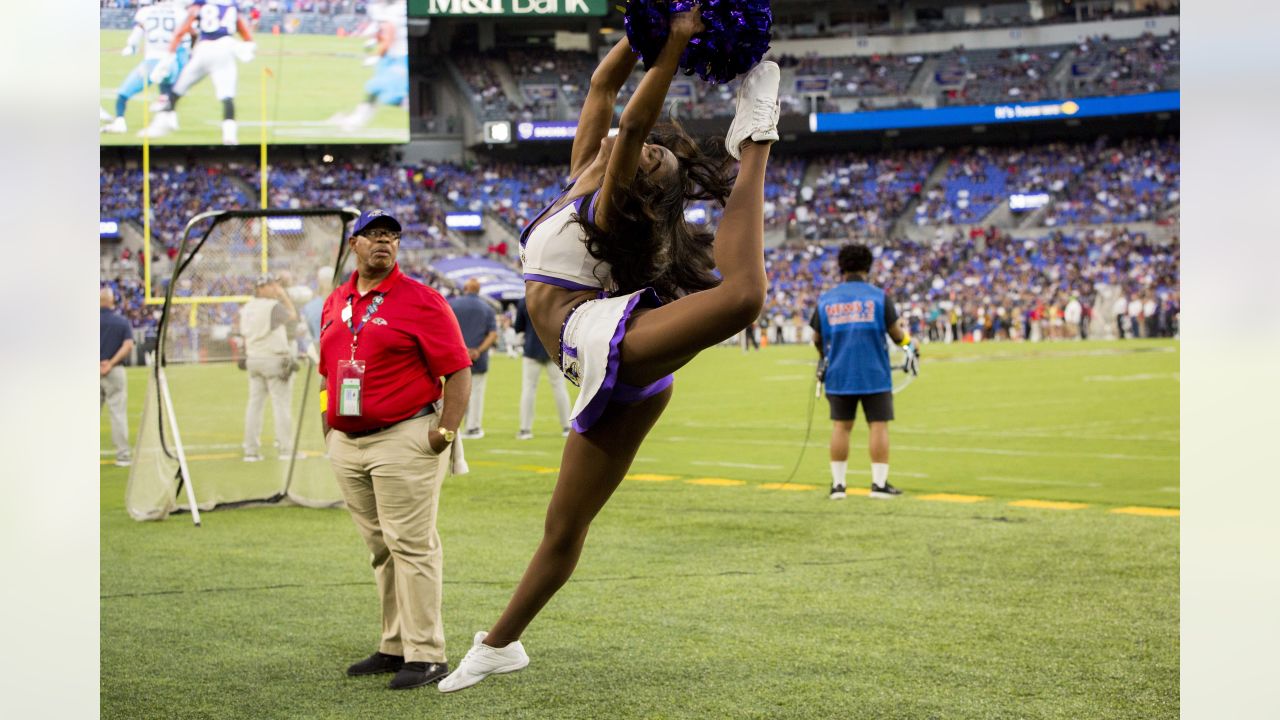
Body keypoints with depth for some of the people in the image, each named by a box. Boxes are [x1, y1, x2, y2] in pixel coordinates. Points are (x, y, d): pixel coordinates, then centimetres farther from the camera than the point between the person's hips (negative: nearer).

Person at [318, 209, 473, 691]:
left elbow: (459, 371, -9)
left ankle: (426, 656, -5)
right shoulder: (335, 303, 14)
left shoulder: (419, 300, -6)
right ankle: (395, 647, 19)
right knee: (381, 550, 12)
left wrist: (445, 433, -16)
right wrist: (328, 425, 14)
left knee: (411, 546, -8)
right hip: (346, 444, 7)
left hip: (405, 441, -7)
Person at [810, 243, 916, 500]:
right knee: (878, 425, 3)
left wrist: (823, 358, 29)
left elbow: (817, 338, 9)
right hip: (874, 374, -2)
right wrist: (909, 345, 17)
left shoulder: (826, 299, 3)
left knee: (840, 426, 8)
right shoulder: (879, 296, -3)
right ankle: (879, 483, 1)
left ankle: (837, 484, 8)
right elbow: (896, 333, -5)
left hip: (839, 375, 2)